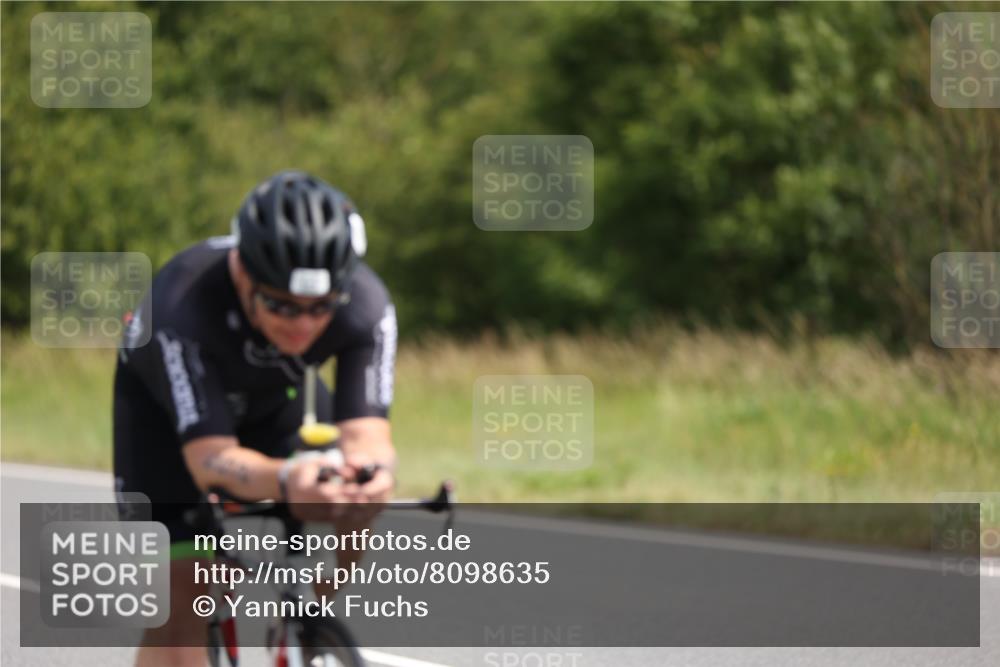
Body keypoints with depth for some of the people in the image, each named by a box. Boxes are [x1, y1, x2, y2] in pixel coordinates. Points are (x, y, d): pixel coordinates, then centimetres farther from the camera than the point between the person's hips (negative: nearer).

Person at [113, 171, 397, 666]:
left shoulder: (365, 305, -34)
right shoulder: (184, 303, -42)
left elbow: (365, 432, -41)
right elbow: (210, 458, -47)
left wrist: (369, 467, -66)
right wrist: (285, 480, -69)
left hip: (274, 397, 4)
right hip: (165, 406, -4)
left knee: (355, 504, -22)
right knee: (176, 612, -14)